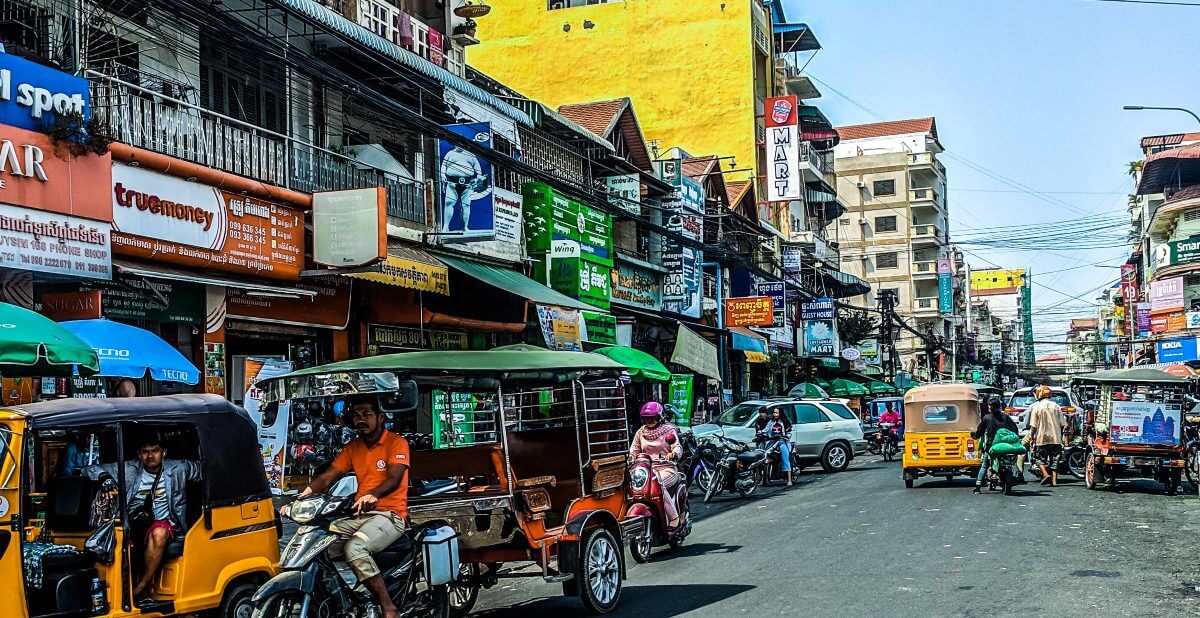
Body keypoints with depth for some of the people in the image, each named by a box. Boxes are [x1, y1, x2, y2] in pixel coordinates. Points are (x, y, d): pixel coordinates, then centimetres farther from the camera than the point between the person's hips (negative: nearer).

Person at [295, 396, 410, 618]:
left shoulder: (397, 442, -3)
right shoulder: (353, 447, 17)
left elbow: (394, 479, -19)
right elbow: (328, 476, 7)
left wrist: (372, 495, -39)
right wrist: (304, 494, -13)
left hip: (390, 514, -6)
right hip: (359, 515, 6)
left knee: (354, 548, -33)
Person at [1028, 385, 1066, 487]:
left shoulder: (1036, 407, -5)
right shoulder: (1056, 406, 2)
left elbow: (1033, 426, -6)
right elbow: (1062, 424, 5)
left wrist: (1031, 437, 2)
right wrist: (1060, 435, 17)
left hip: (1041, 438, -2)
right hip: (1056, 438, 2)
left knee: (1041, 458, 9)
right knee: (1054, 459, 8)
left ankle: (1046, 474, -12)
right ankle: (1054, 480, 3)